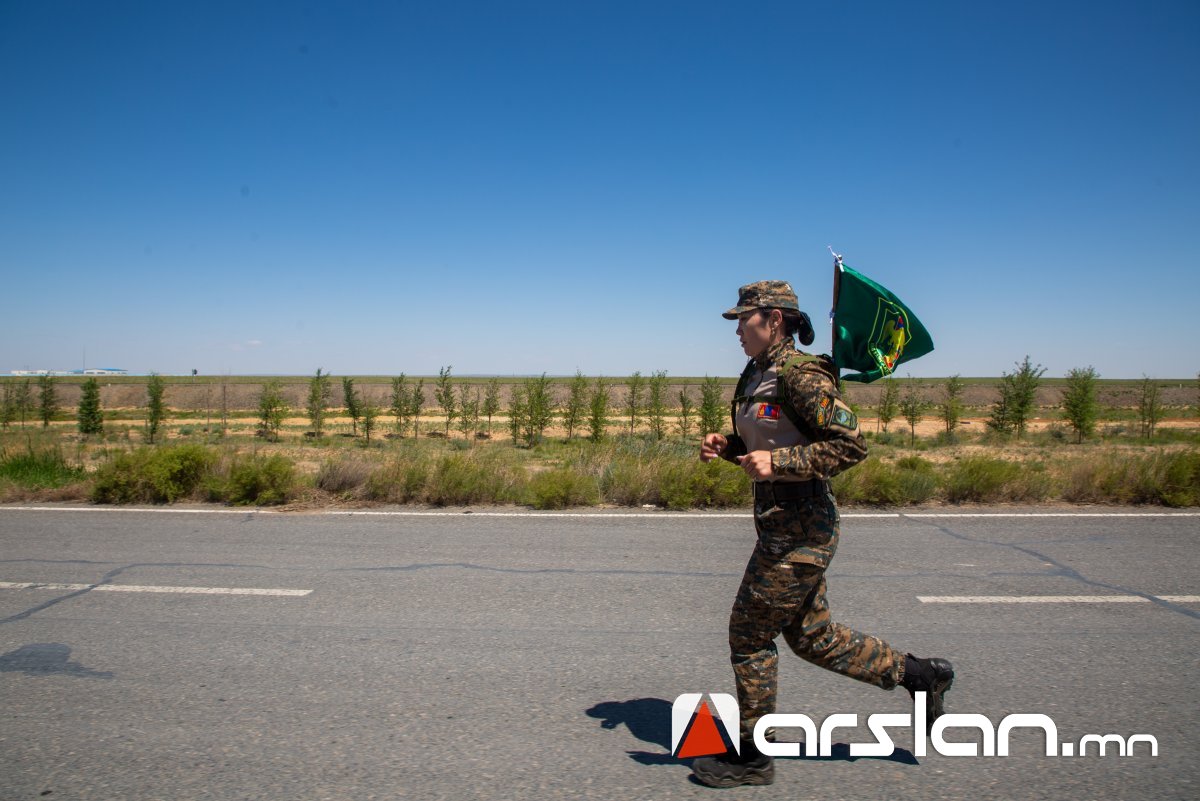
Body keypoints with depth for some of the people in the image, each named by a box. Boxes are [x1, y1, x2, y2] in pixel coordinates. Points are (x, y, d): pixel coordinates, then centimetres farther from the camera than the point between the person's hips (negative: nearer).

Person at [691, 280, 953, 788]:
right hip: (781, 520, 10)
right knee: (810, 635, 18)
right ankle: (920, 675, 33)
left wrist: (778, 461, -26)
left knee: (749, 633, 2)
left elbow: (850, 445, -20)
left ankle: (752, 756, 20)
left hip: (800, 524, -10)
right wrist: (725, 447, 4)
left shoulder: (800, 374, -16)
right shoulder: (758, 375, 12)